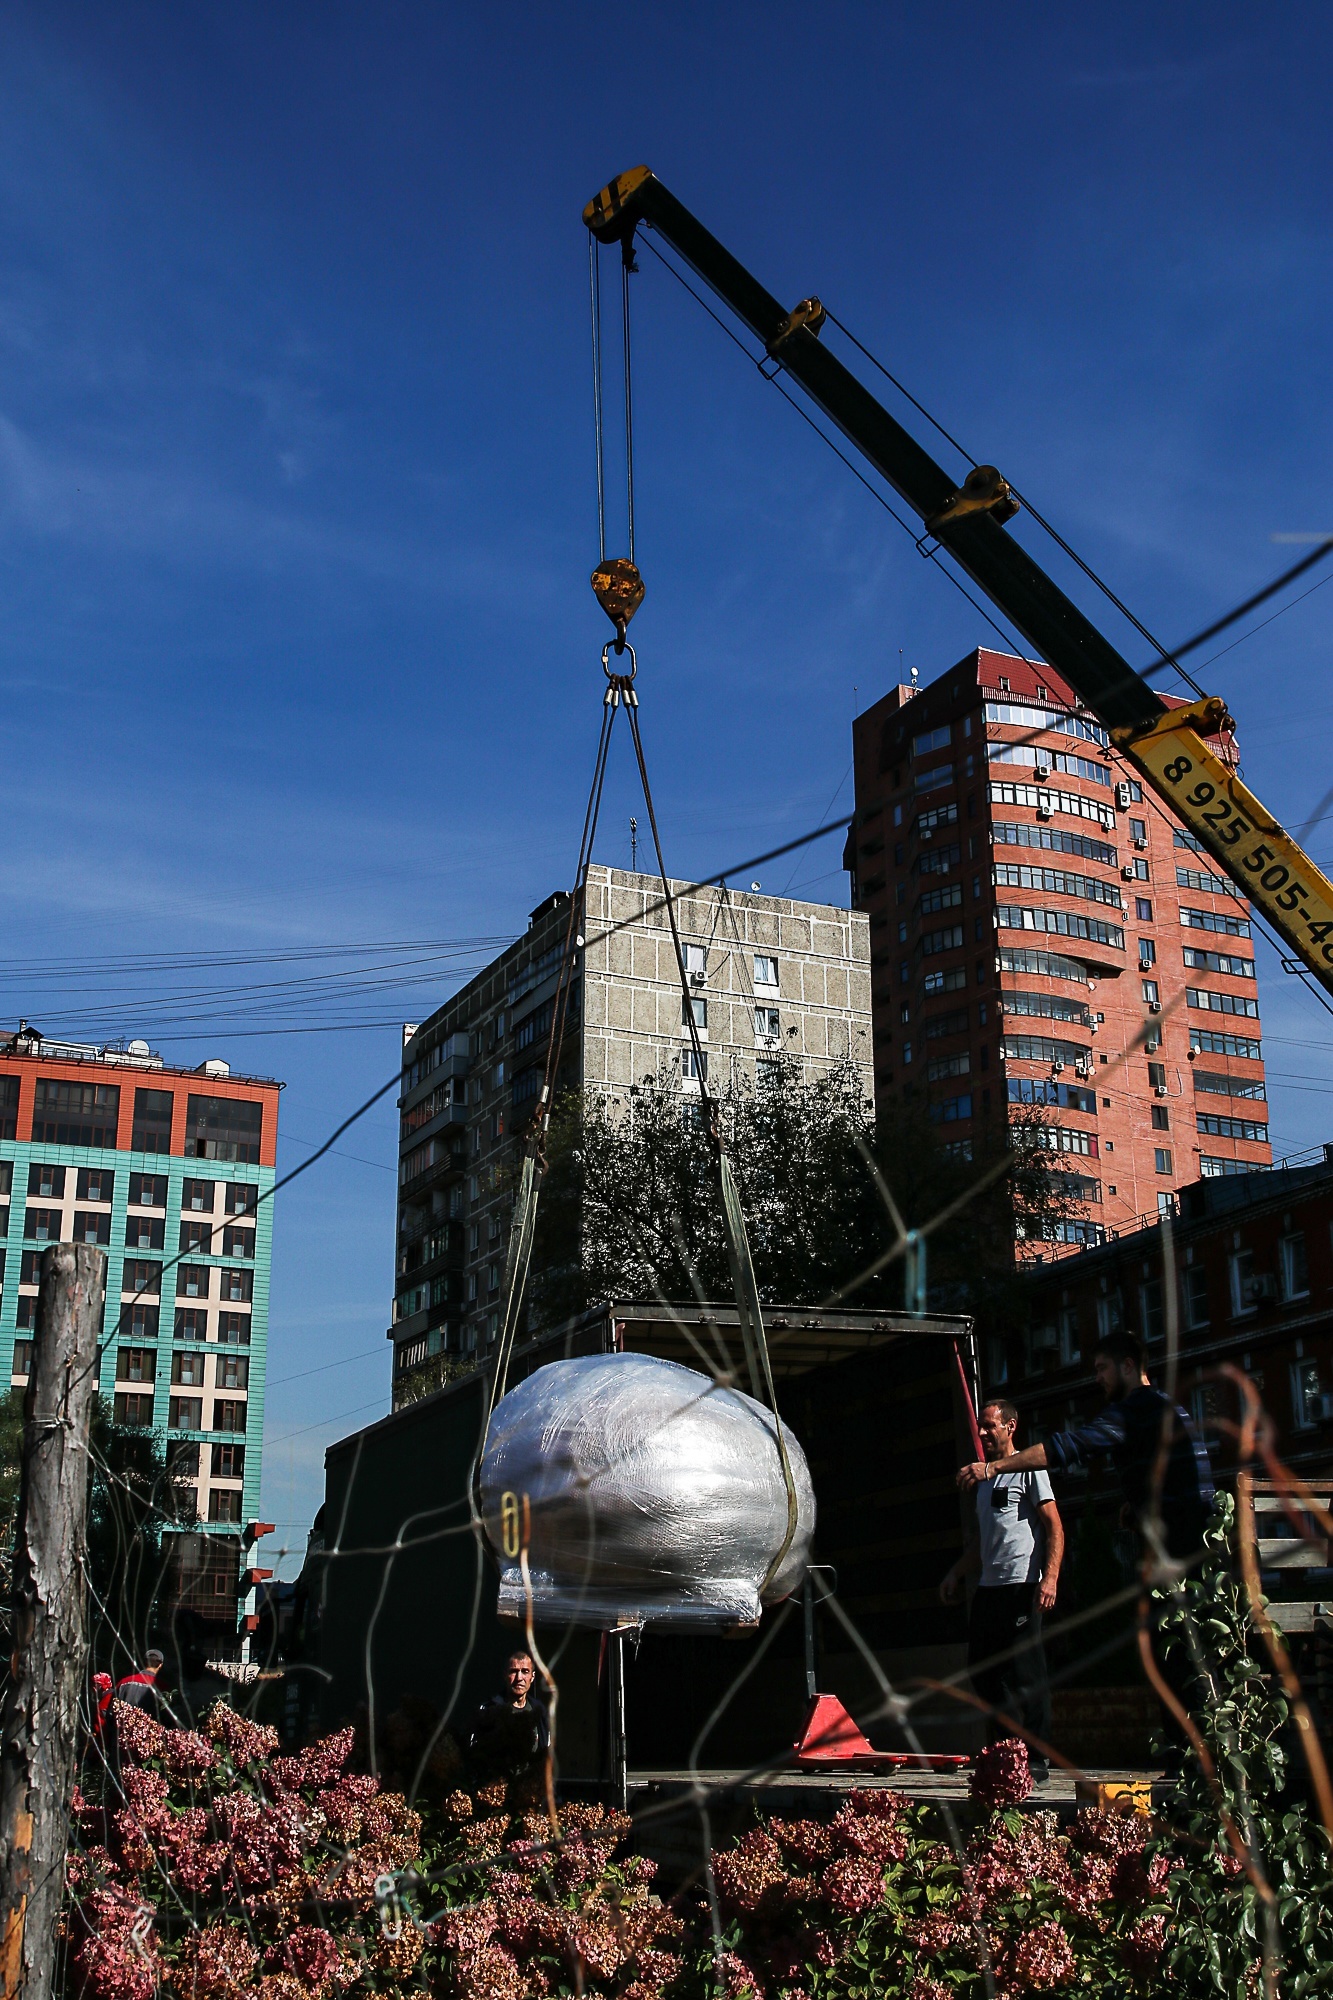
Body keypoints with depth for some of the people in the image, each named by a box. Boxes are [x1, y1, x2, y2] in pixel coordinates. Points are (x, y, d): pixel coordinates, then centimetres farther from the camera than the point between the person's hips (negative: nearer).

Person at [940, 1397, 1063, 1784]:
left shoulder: (1027, 1468, -2)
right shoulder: (985, 1476, 22)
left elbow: (1054, 1526, -9)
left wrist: (1050, 1578, -19)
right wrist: (956, 1574, 22)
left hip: (1022, 1588, -8)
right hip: (988, 1588, 8)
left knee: (1026, 1676, -7)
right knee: (983, 1670, 7)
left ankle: (1036, 1762, -1)